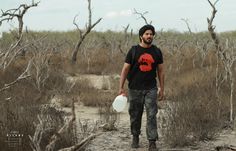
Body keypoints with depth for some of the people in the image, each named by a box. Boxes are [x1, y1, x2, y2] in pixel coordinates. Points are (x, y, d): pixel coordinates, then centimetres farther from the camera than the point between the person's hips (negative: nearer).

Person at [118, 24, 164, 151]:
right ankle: (135, 137, 31)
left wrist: (162, 89, 6)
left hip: (151, 89, 1)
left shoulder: (156, 51, 6)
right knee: (135, 115, 10)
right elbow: (125, 69, -2)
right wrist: (121, 87, -9)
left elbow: (161, 71, 9)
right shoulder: (133, 51, -1)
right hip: (135, 89, -1)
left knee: (151, 116, -7)